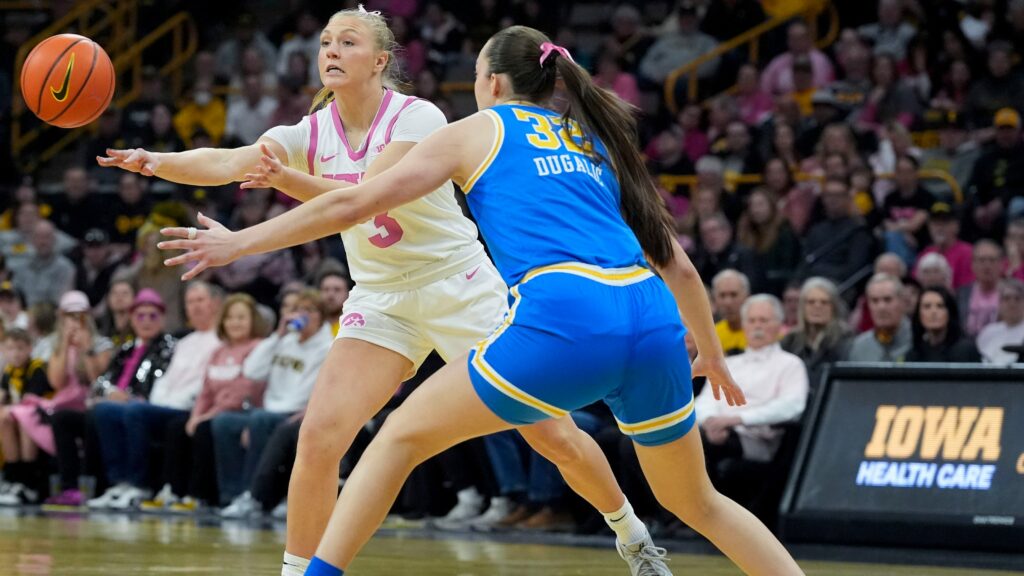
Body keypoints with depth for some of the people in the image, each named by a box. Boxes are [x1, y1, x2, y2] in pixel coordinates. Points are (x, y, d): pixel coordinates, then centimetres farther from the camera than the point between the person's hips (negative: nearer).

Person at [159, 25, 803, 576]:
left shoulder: (479, 130, 18)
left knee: (403, 436, 12)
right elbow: (676, 263, 29)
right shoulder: (593, 139, 30)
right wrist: (711, 352, 41)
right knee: (697, 502, 23)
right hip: (653, 321, 5)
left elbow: (353, 203, 15)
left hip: (562, 320, -5)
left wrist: (239, 242, 22)